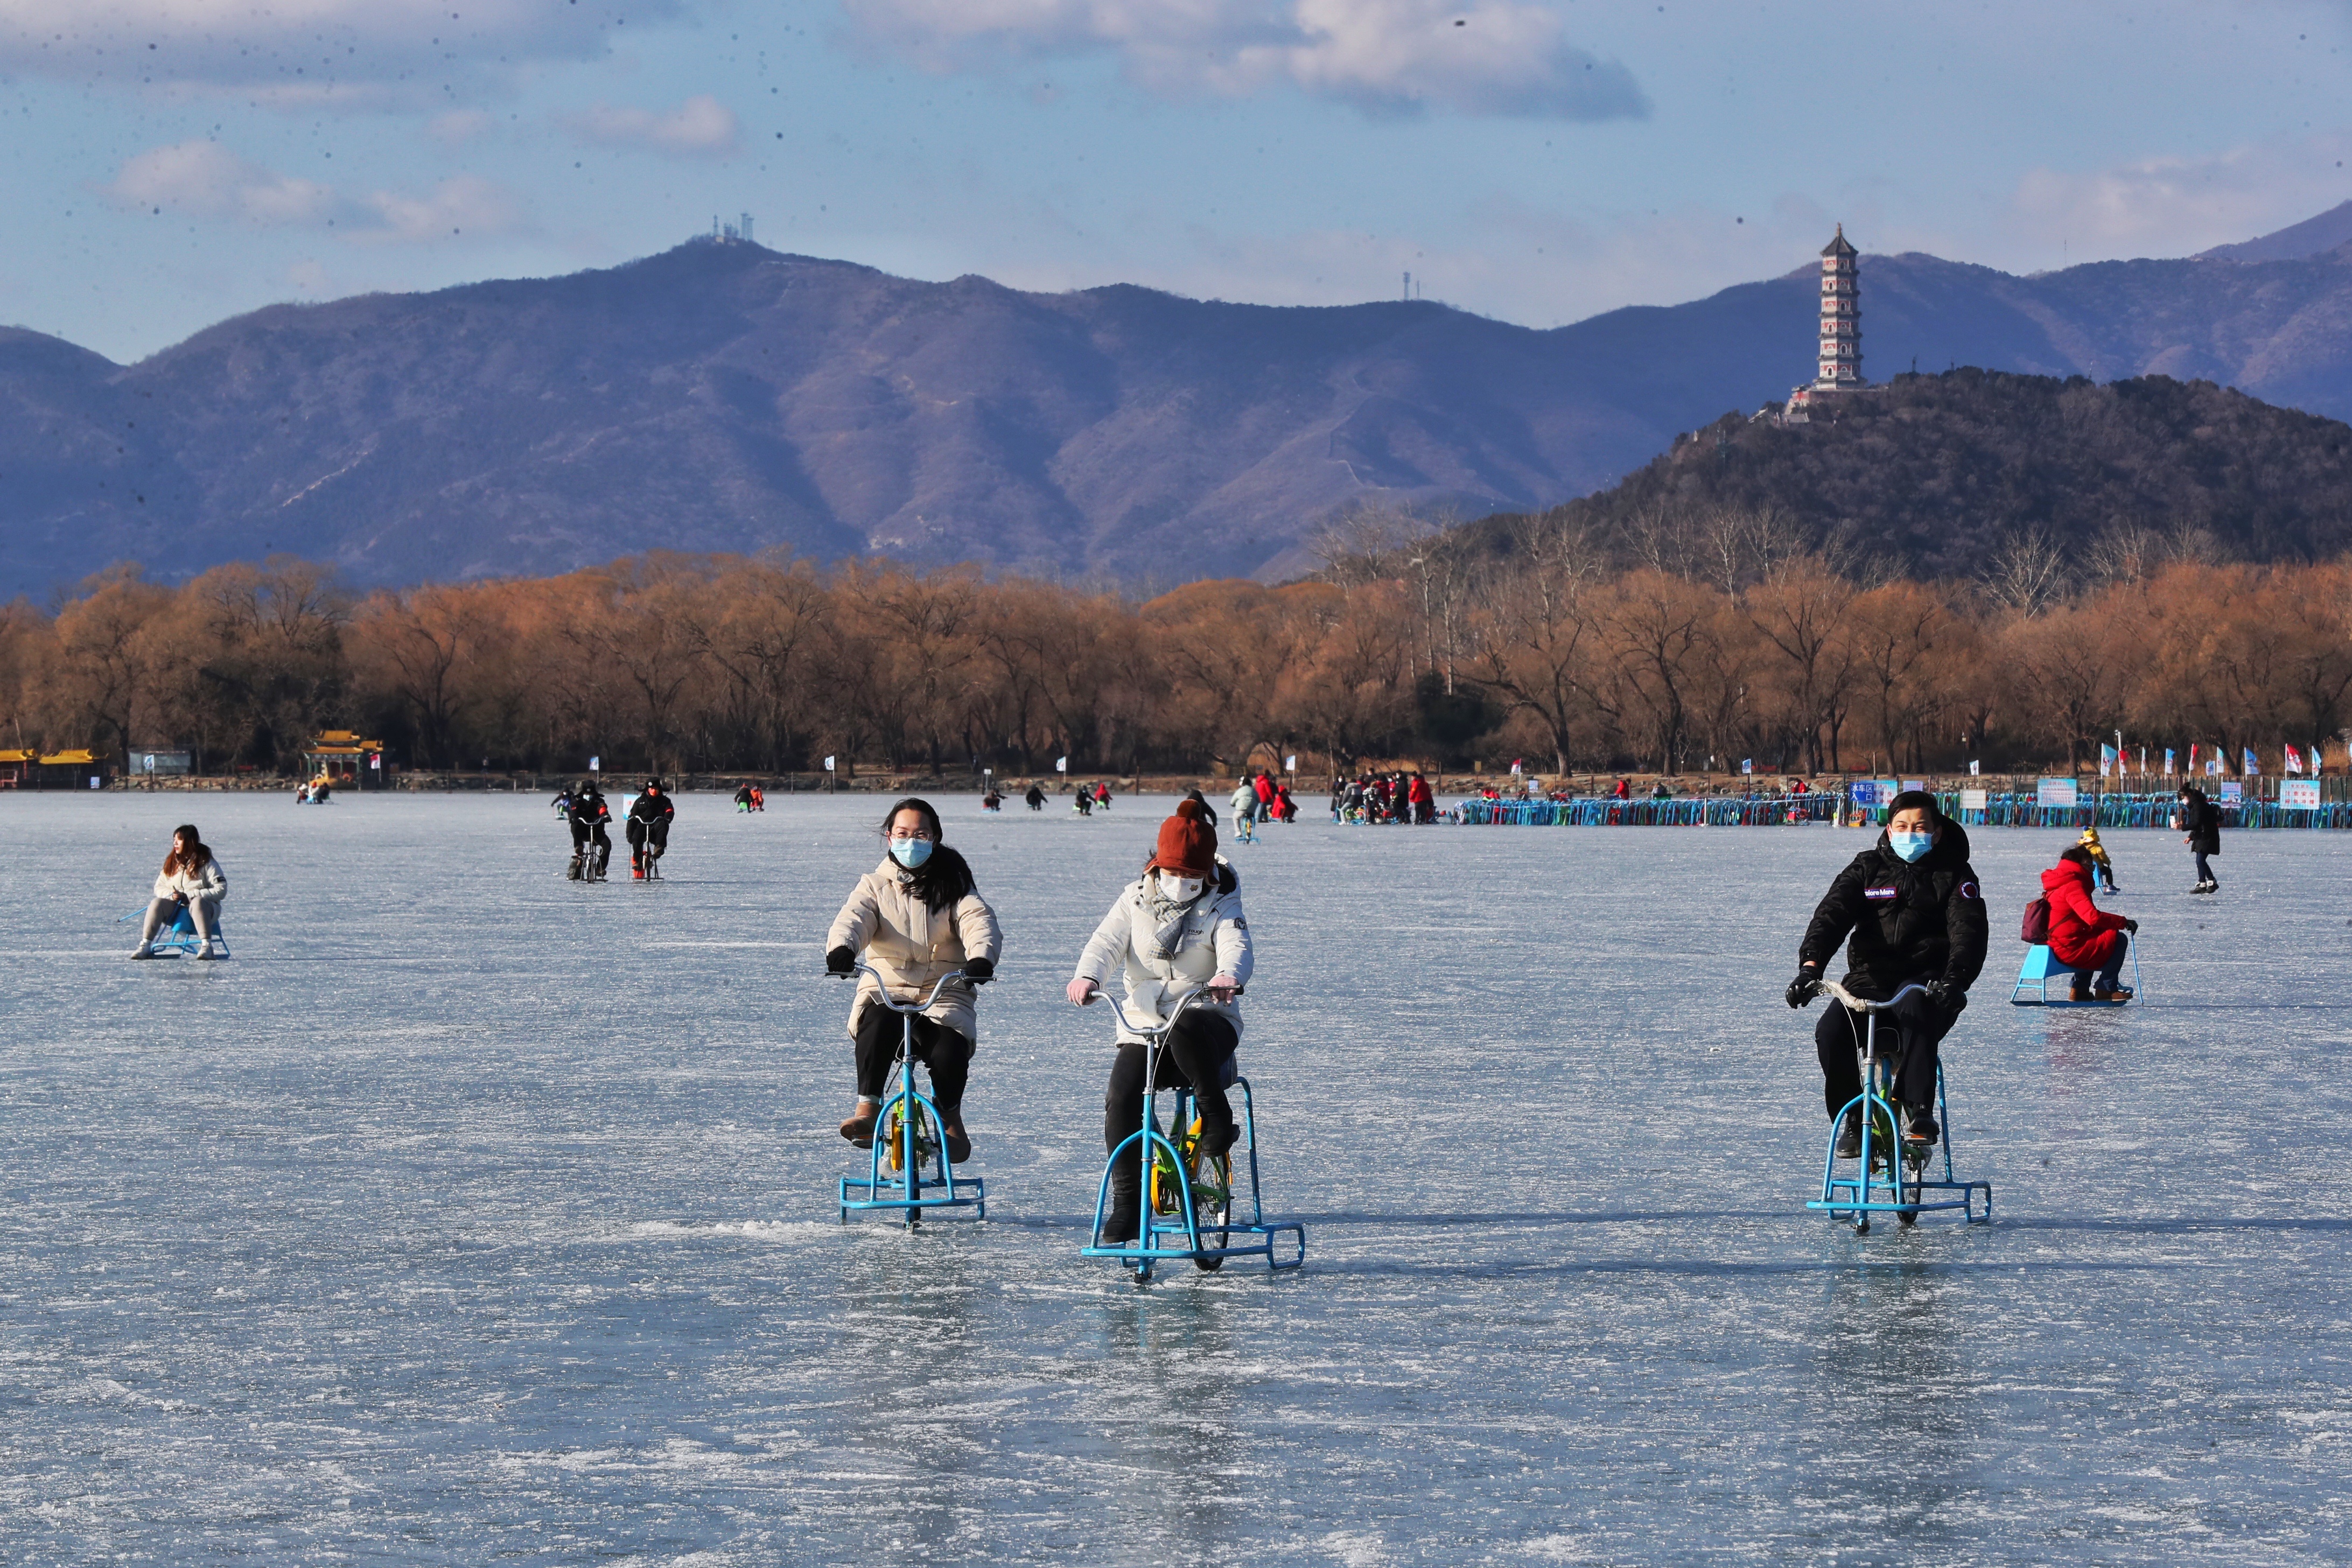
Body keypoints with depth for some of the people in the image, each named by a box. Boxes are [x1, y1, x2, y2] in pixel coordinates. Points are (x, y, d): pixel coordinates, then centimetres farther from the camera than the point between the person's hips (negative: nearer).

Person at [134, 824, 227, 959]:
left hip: (204, 907, -4)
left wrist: (189, 896, -18)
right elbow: (159, 888, 13)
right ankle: (144, 946, -28)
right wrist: (171, 895, -12)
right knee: (157, 903, -23)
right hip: (177, 910, 4)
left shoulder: (206, 862, -5)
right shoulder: (171, 862, 11)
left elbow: (221, 891, -12)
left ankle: (207, 947, -47)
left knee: (197, 902, -37)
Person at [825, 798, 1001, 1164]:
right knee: (878, 1024, -36)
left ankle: (950, 1115, -1)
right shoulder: (875, 886, 11)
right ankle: (867, 1109, -30)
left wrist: (981, 957, -32)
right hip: (885, 990, 0)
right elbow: (853, 919, -10)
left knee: (949, 1051, -30)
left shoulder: (952, 886, 11)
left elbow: (979, 921, -8)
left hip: (943, 996, 0)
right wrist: (841, 950, -35)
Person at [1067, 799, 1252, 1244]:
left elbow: (1236, 947, -18)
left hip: (1206, 1019, -2)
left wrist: (1228, 976, -44)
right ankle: (1126, 1206, -13)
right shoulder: (1136, 900, 8)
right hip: (1144, 1023, 2)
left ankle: (1216, 1117, -20)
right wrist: (1087, 977, -29)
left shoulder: (1221, 906, 1)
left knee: (1185, 1032, -40)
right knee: (1121, 1098, -21)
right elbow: (1107, 942, -6)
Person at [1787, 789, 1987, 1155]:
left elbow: (1968, 931, -11)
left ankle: (1919, 1113, -36)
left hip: (1926, 980, -2)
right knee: (1831, 1032, -26)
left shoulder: (1954, 875, 4)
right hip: (1870, 977, 2)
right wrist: (1810, 965, -25)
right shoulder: (1868, 868, 9)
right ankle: (1851, 1121, -7)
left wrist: (1954, 980, -33)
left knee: (1915, 1013, -39)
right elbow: (1832, 913, -5)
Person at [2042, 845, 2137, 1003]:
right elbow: (2093, 917, -26)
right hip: (2070, 950, -10)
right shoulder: (2073, 885, -14)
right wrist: (2123, 922, -17)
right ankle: (2105, 989, -1)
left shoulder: (2056, 885, 18)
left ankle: (2079, 989, 27)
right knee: (2118, 939, -4)